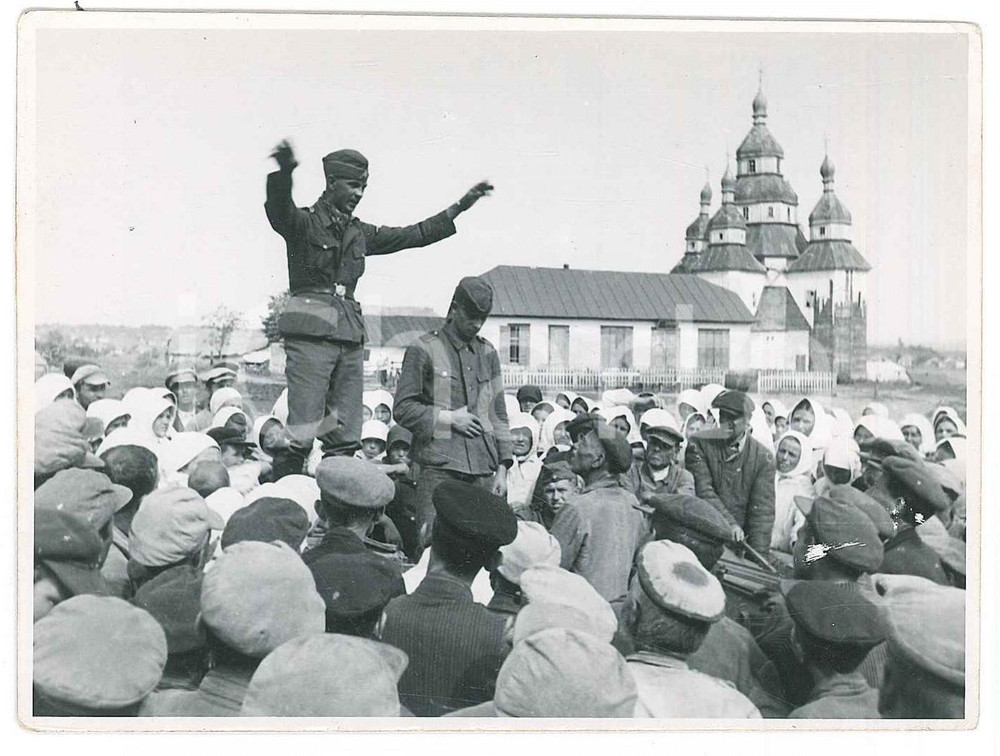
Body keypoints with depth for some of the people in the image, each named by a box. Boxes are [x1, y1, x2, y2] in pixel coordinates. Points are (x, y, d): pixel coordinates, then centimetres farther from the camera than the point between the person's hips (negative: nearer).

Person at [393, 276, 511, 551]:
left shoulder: (487, 353, 16)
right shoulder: (424, 350, 1)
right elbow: (403, 410, -2)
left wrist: (502, 467, 10)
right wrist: (449, 418, -8)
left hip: (483, 469, 5)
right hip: (439, 467, -4)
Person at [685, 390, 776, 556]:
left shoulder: (763, 458, 2)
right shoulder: (699, 443, 1)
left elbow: (762, 511, -2)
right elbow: (702, 490, -8)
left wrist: (757, 557, -12)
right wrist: (729, 523, -21)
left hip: (740, 541, 0)